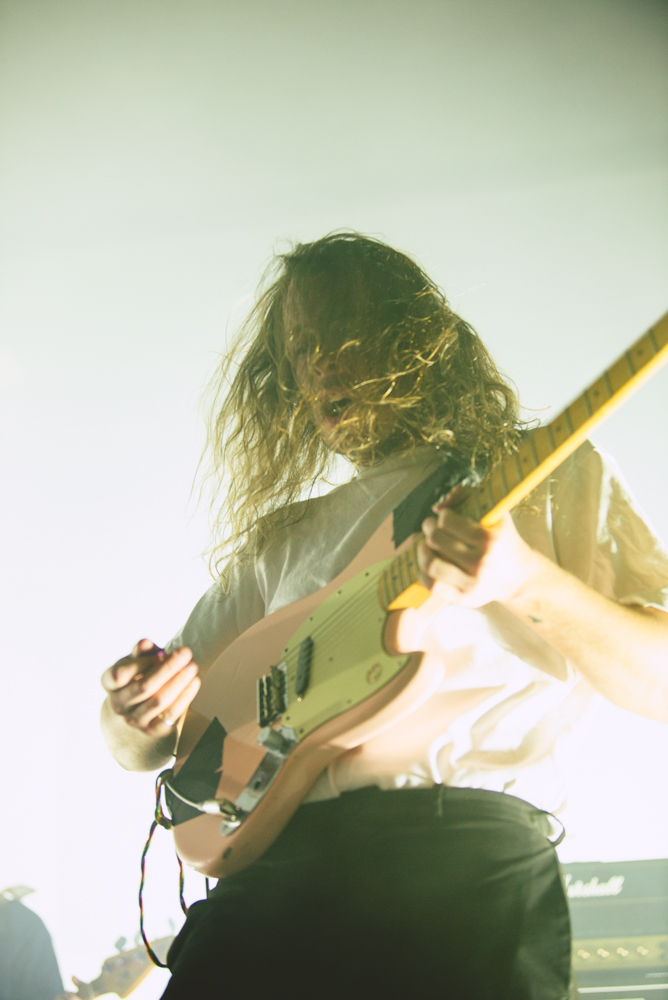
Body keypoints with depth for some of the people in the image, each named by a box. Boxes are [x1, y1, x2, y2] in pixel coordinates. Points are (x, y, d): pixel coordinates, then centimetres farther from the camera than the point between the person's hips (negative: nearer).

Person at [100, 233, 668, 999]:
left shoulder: (548, 476, 13)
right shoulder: (280, 539, 22)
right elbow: (146, 745, 25)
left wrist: (527, 579, -13)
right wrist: (135, 718, 0)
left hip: (473, 849, -3)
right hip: (278, 860, 3)